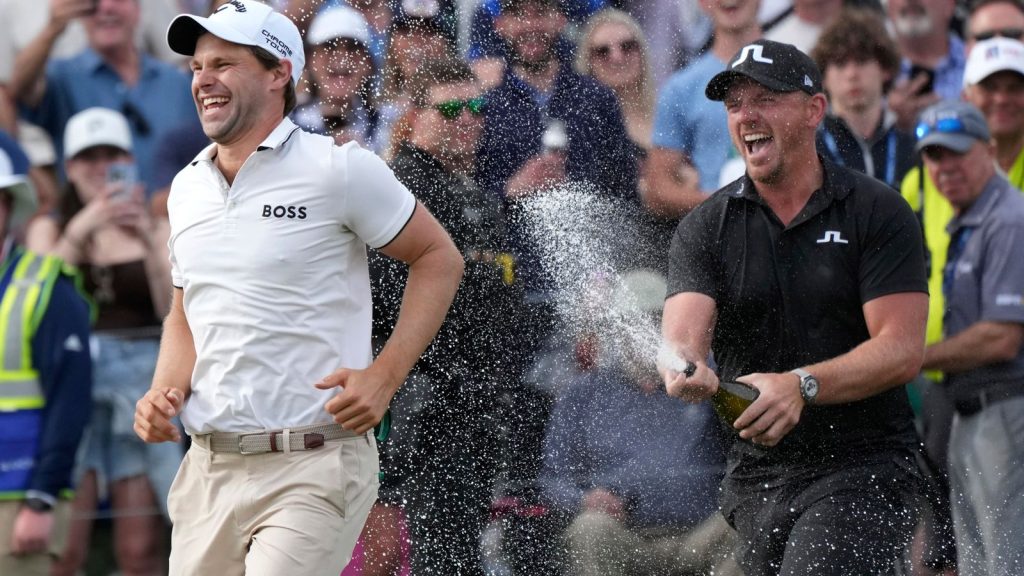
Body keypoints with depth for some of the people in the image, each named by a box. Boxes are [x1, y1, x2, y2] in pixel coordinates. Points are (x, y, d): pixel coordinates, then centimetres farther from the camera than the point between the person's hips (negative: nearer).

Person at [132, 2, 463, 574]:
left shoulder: (338, 169, -5)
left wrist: (384, 375, -10)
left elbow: (439, 258, 0)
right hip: (208, 469, 6)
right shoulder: (187, 188, 14)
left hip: (313, 468, -6)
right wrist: (165, 391, 4)